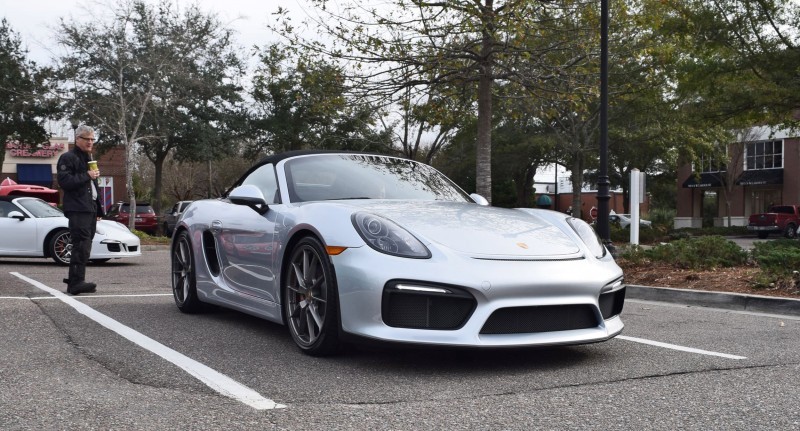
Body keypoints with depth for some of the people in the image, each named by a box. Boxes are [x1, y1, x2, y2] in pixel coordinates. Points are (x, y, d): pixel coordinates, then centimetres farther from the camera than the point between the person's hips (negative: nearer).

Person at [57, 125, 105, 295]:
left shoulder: (89, 159, 25)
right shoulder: (68, 158, -4)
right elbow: (64, 181, -17)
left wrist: (99, 209, 24)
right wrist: (87, 175, -18)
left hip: (90, 209, 9)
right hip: (77, 209, -9)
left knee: (84, 247, 9)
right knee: (82, 246, -16)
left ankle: (75, 281, 15)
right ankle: (76, 282, -17)